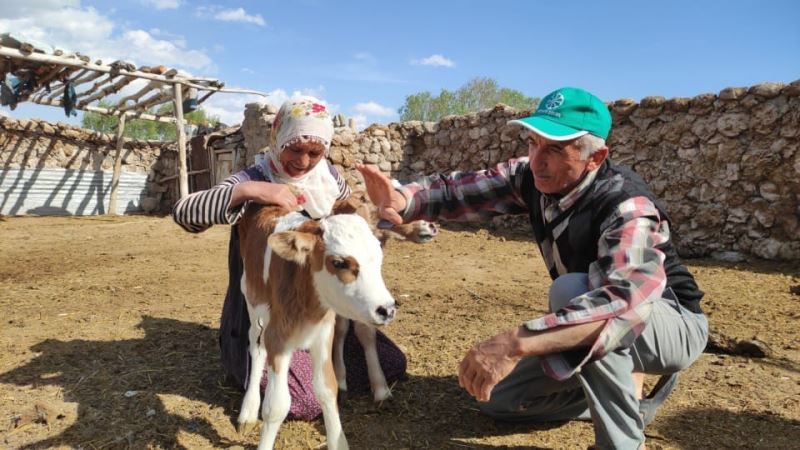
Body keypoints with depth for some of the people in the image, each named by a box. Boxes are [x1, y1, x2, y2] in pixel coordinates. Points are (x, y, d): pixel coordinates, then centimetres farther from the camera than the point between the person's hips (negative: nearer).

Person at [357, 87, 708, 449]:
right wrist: (401, 200, -37)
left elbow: (626, 300, -50)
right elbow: (459, 190, -15)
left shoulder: (628, 208, -33)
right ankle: (624, 390, 15)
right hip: (595, 327, 7)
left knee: (570, 290, -37)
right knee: (498, 398, 6)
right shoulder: (533, 179, -13)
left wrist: (515, 344, -59)